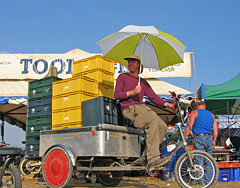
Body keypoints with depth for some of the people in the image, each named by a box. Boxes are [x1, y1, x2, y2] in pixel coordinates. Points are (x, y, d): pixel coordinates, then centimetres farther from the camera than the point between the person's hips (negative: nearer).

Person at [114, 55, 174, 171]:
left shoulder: (143, 82, 26)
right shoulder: (123, 77, 12)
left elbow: (153, 97, 20)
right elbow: (116, 95, 1)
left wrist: (166, 104, 5)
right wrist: (132, 92, -13)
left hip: (142, 107, 6)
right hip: (129, 109, -6)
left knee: (163, 126, -15)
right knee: (153, 122, -29)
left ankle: (146, 155, -8)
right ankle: (153, 159, -29)